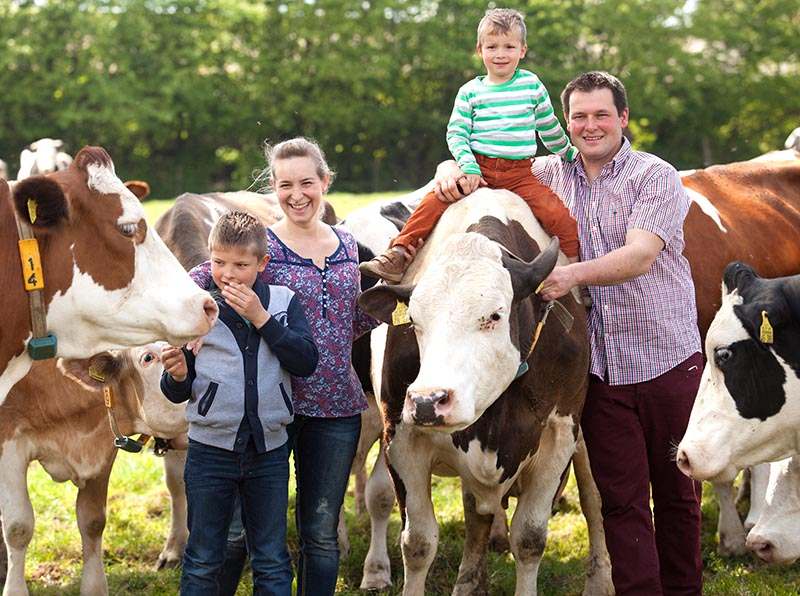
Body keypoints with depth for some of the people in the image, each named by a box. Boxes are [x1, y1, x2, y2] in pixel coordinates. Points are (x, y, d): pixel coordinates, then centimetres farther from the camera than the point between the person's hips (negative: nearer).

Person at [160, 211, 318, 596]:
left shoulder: (283, 302, 2)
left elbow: (306, 362, -11)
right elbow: (177, 393, 2)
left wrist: (262, 318, -15)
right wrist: (178, 376, -21)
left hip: (269, 449, 1)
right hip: (210, 449, -1)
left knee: (272, 563, 11)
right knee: (202, 561, 8)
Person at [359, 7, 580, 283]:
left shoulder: (532, 85, 7)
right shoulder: (470, 92, 5)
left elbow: (550, 128, 20)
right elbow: (456, 134, 2)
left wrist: (572, 155, 30)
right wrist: (468, 167, -14)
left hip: (520, 173, 0)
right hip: (479, 168, 0)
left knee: (560, 217, -20)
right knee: (434, 200, -22)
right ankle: (398, 255, -20)